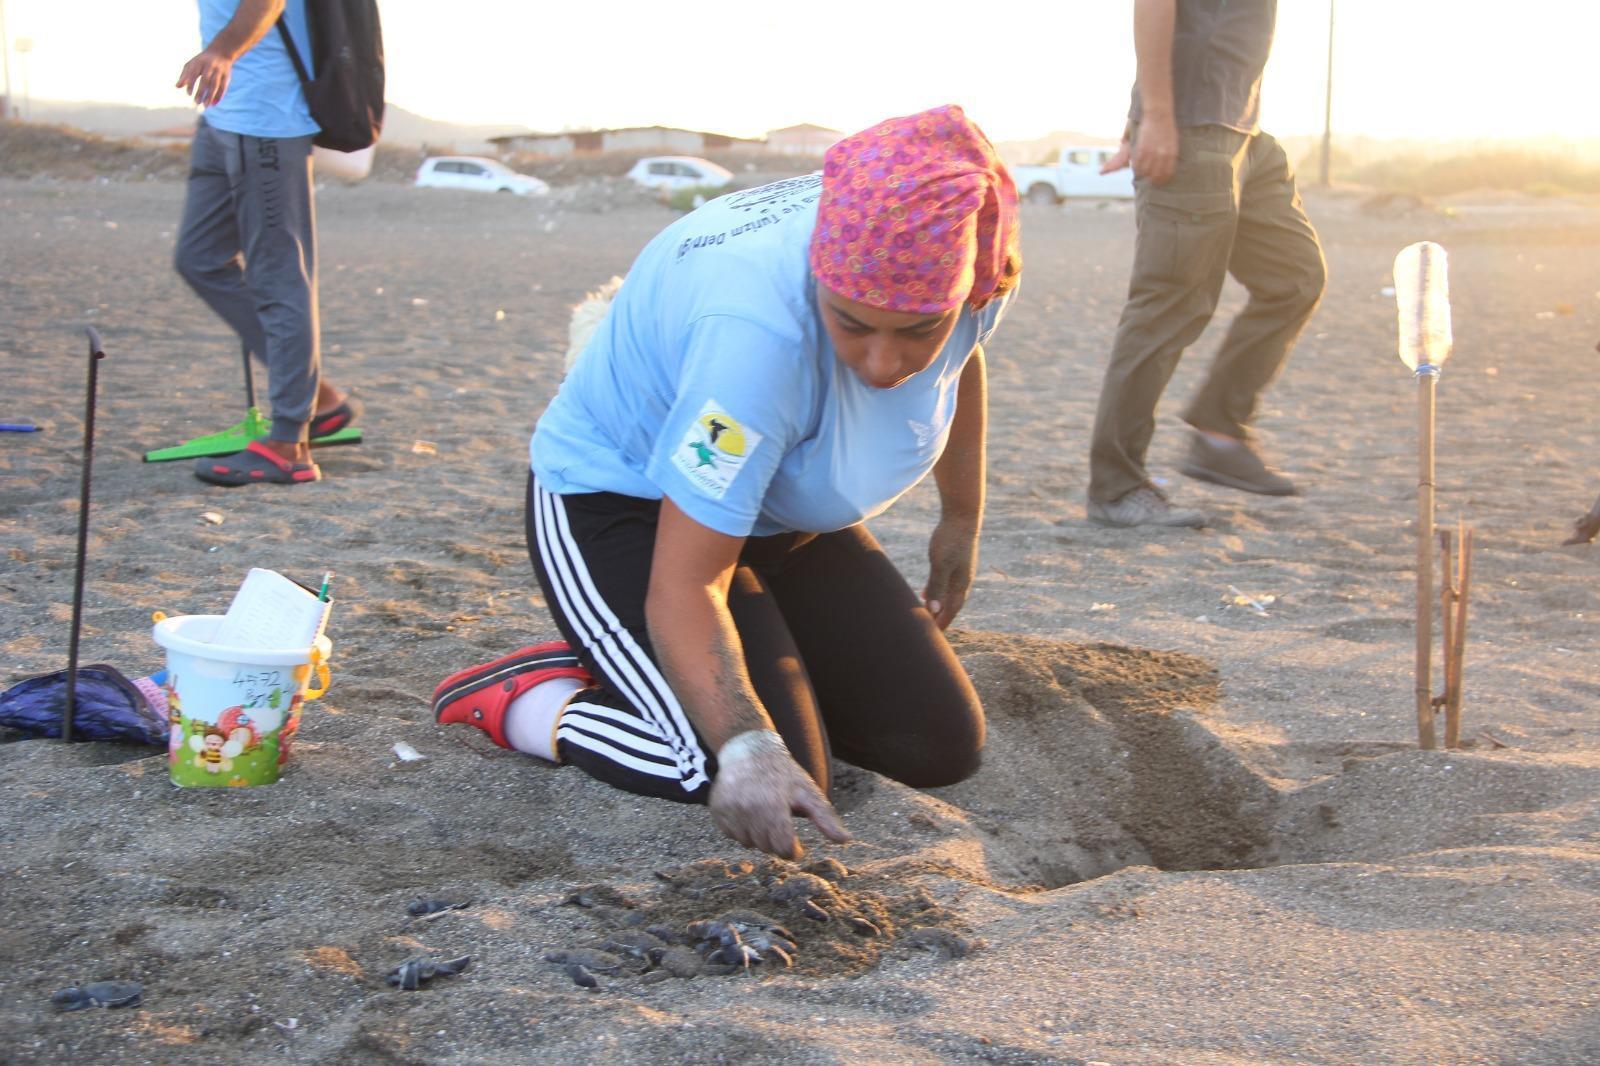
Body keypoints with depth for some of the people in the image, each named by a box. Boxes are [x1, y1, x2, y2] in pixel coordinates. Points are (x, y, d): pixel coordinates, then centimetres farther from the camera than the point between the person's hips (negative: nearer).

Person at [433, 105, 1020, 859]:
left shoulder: (969, 267, -19)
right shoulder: (759, 331, -40)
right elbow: (682, 585, -38)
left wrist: (962, 521, 19)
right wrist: (747, 750, -51)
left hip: (780, 514, 8)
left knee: (940, 747, 1)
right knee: (766, 783, -25)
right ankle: (528, 702, -2)